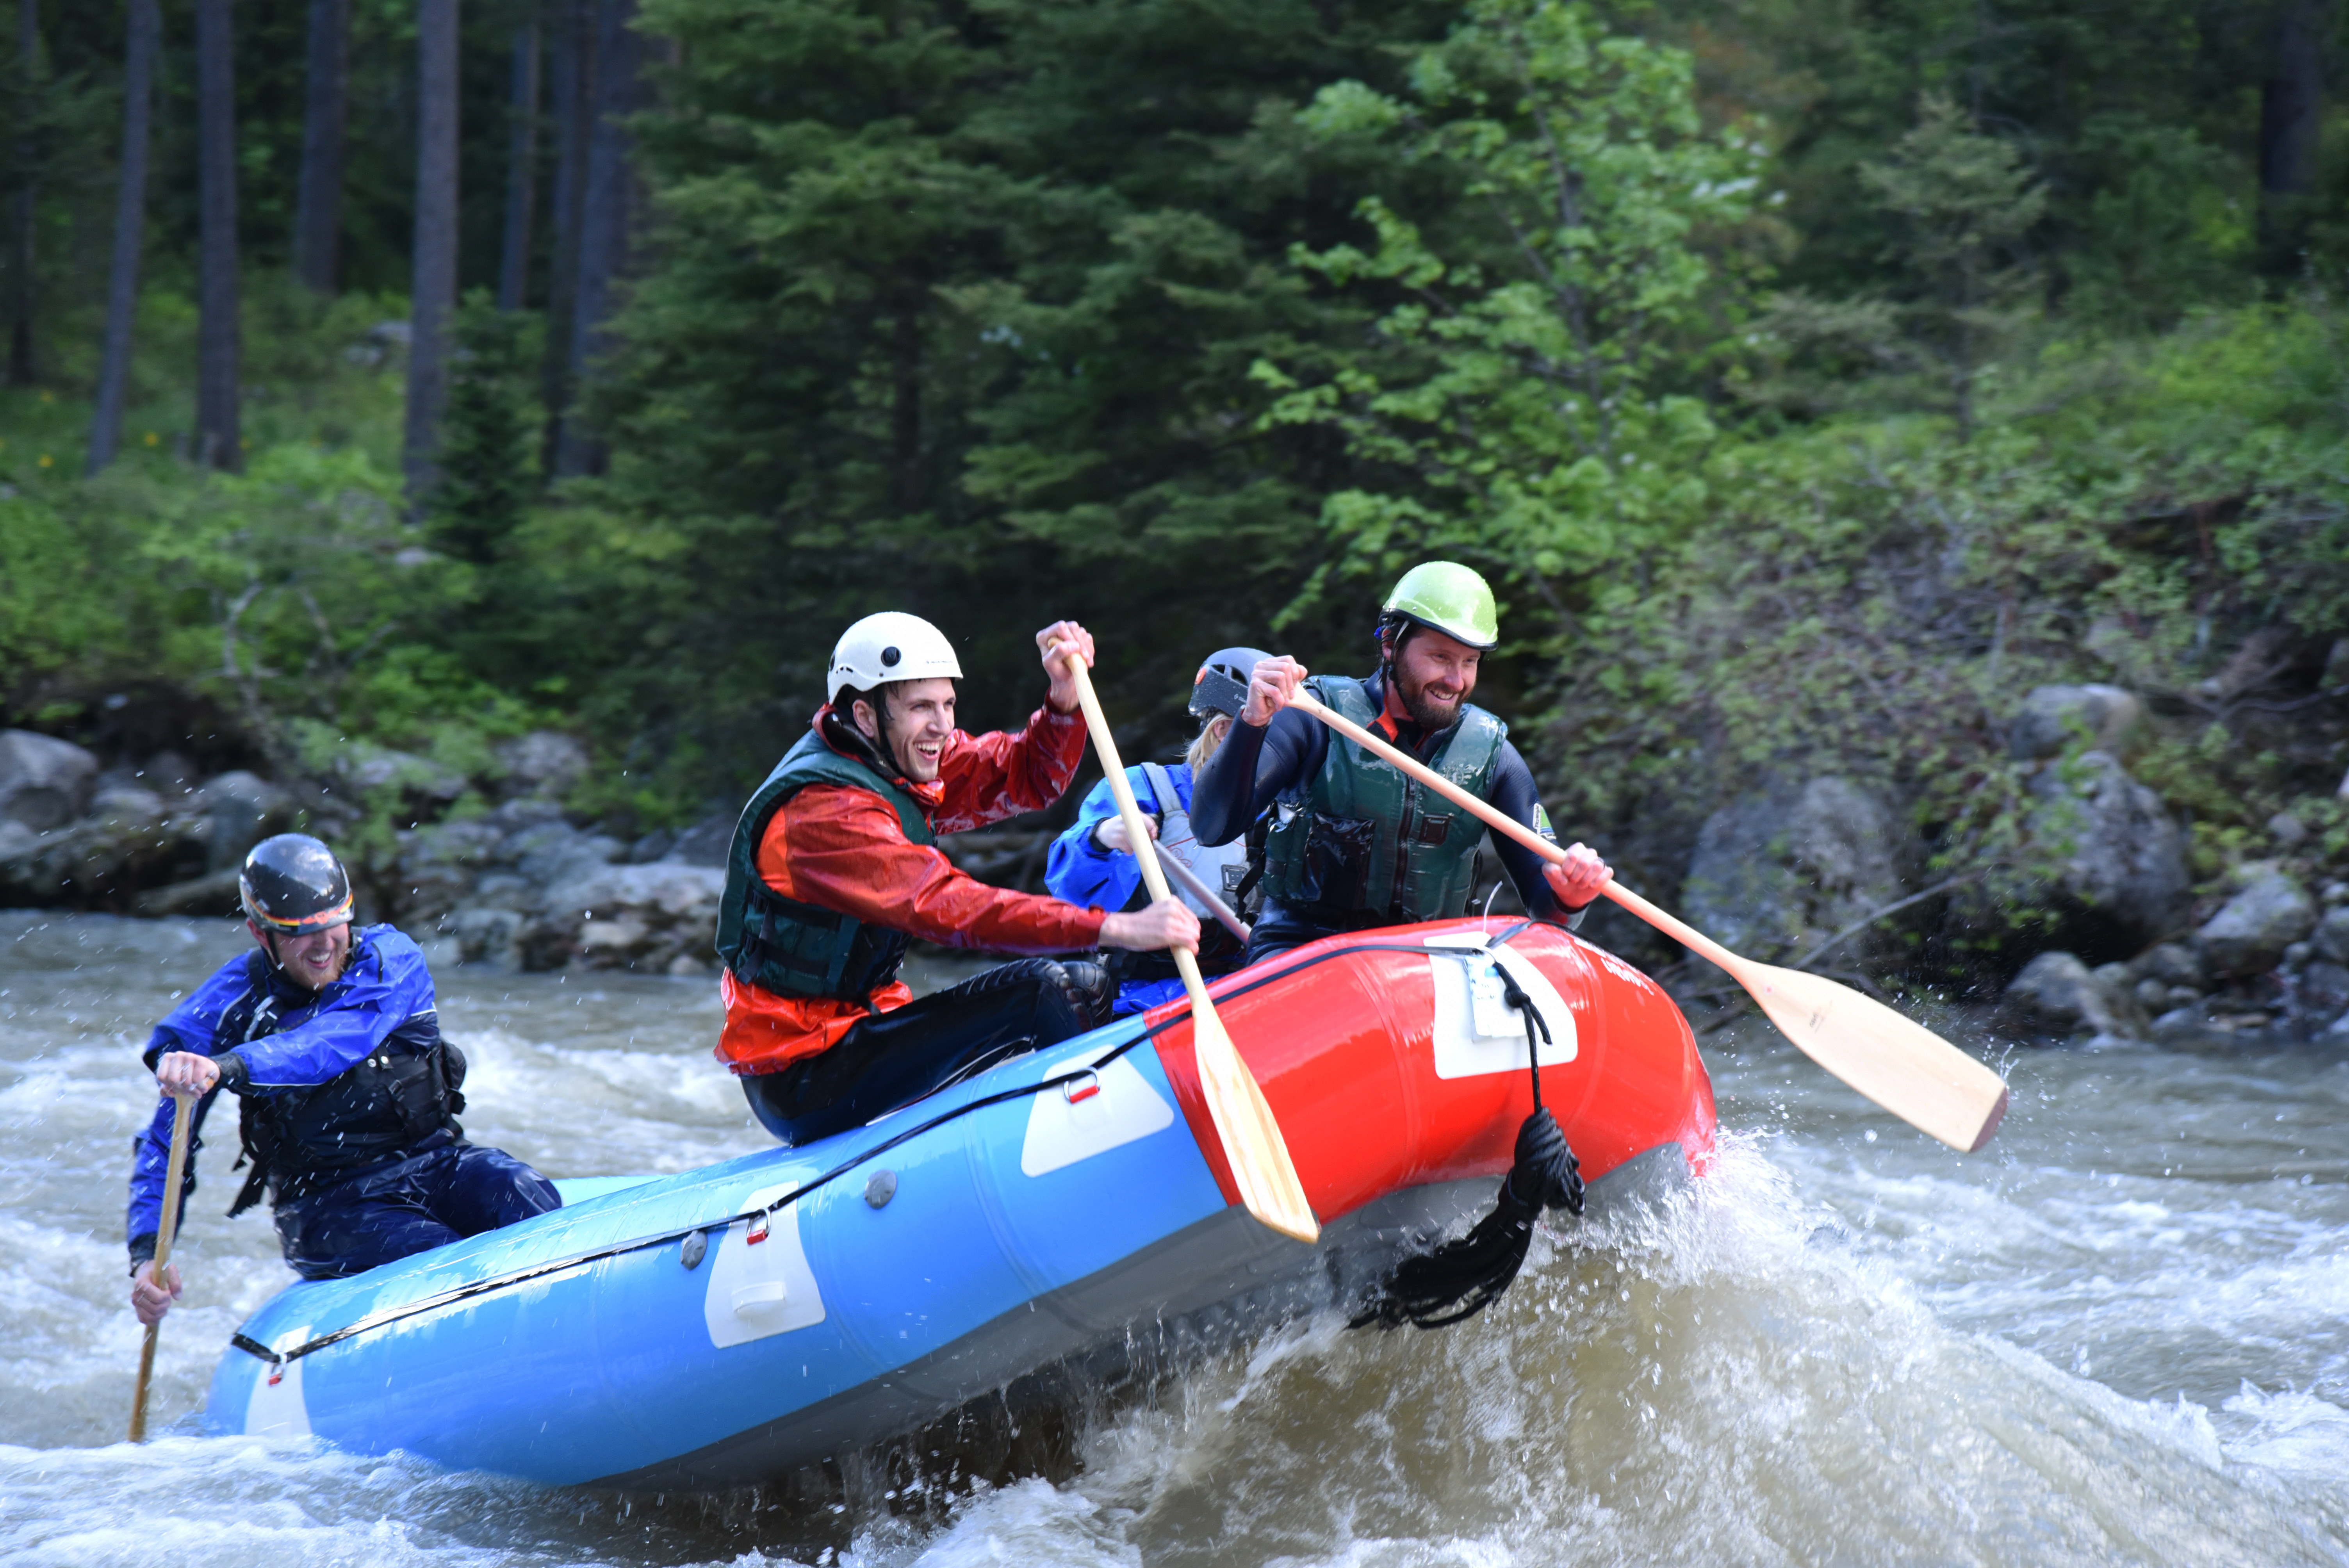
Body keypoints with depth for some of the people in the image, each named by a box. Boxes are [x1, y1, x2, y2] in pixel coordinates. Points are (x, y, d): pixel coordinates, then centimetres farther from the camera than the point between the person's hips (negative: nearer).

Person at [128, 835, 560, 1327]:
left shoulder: (390, 963, -4)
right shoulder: (227, 1009, -3)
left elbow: (336, 1042, -26)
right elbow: (166, 1141, 0)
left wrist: (230, 1068, -44)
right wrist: (147, 1255, -18)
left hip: (431, 1163, 2)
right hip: (327, 1205, -2)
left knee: (528, 1201, -30)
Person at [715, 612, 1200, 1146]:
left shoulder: (893, 762, 5)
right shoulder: (823, 811, -24)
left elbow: (1027, 778, 8)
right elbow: (945, 907, -35)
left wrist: (1066, 695, -15)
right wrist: (1116, 929, -41)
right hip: (802, 1080, -10)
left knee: (1084, 985, 5)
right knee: (1045, 990, -21)